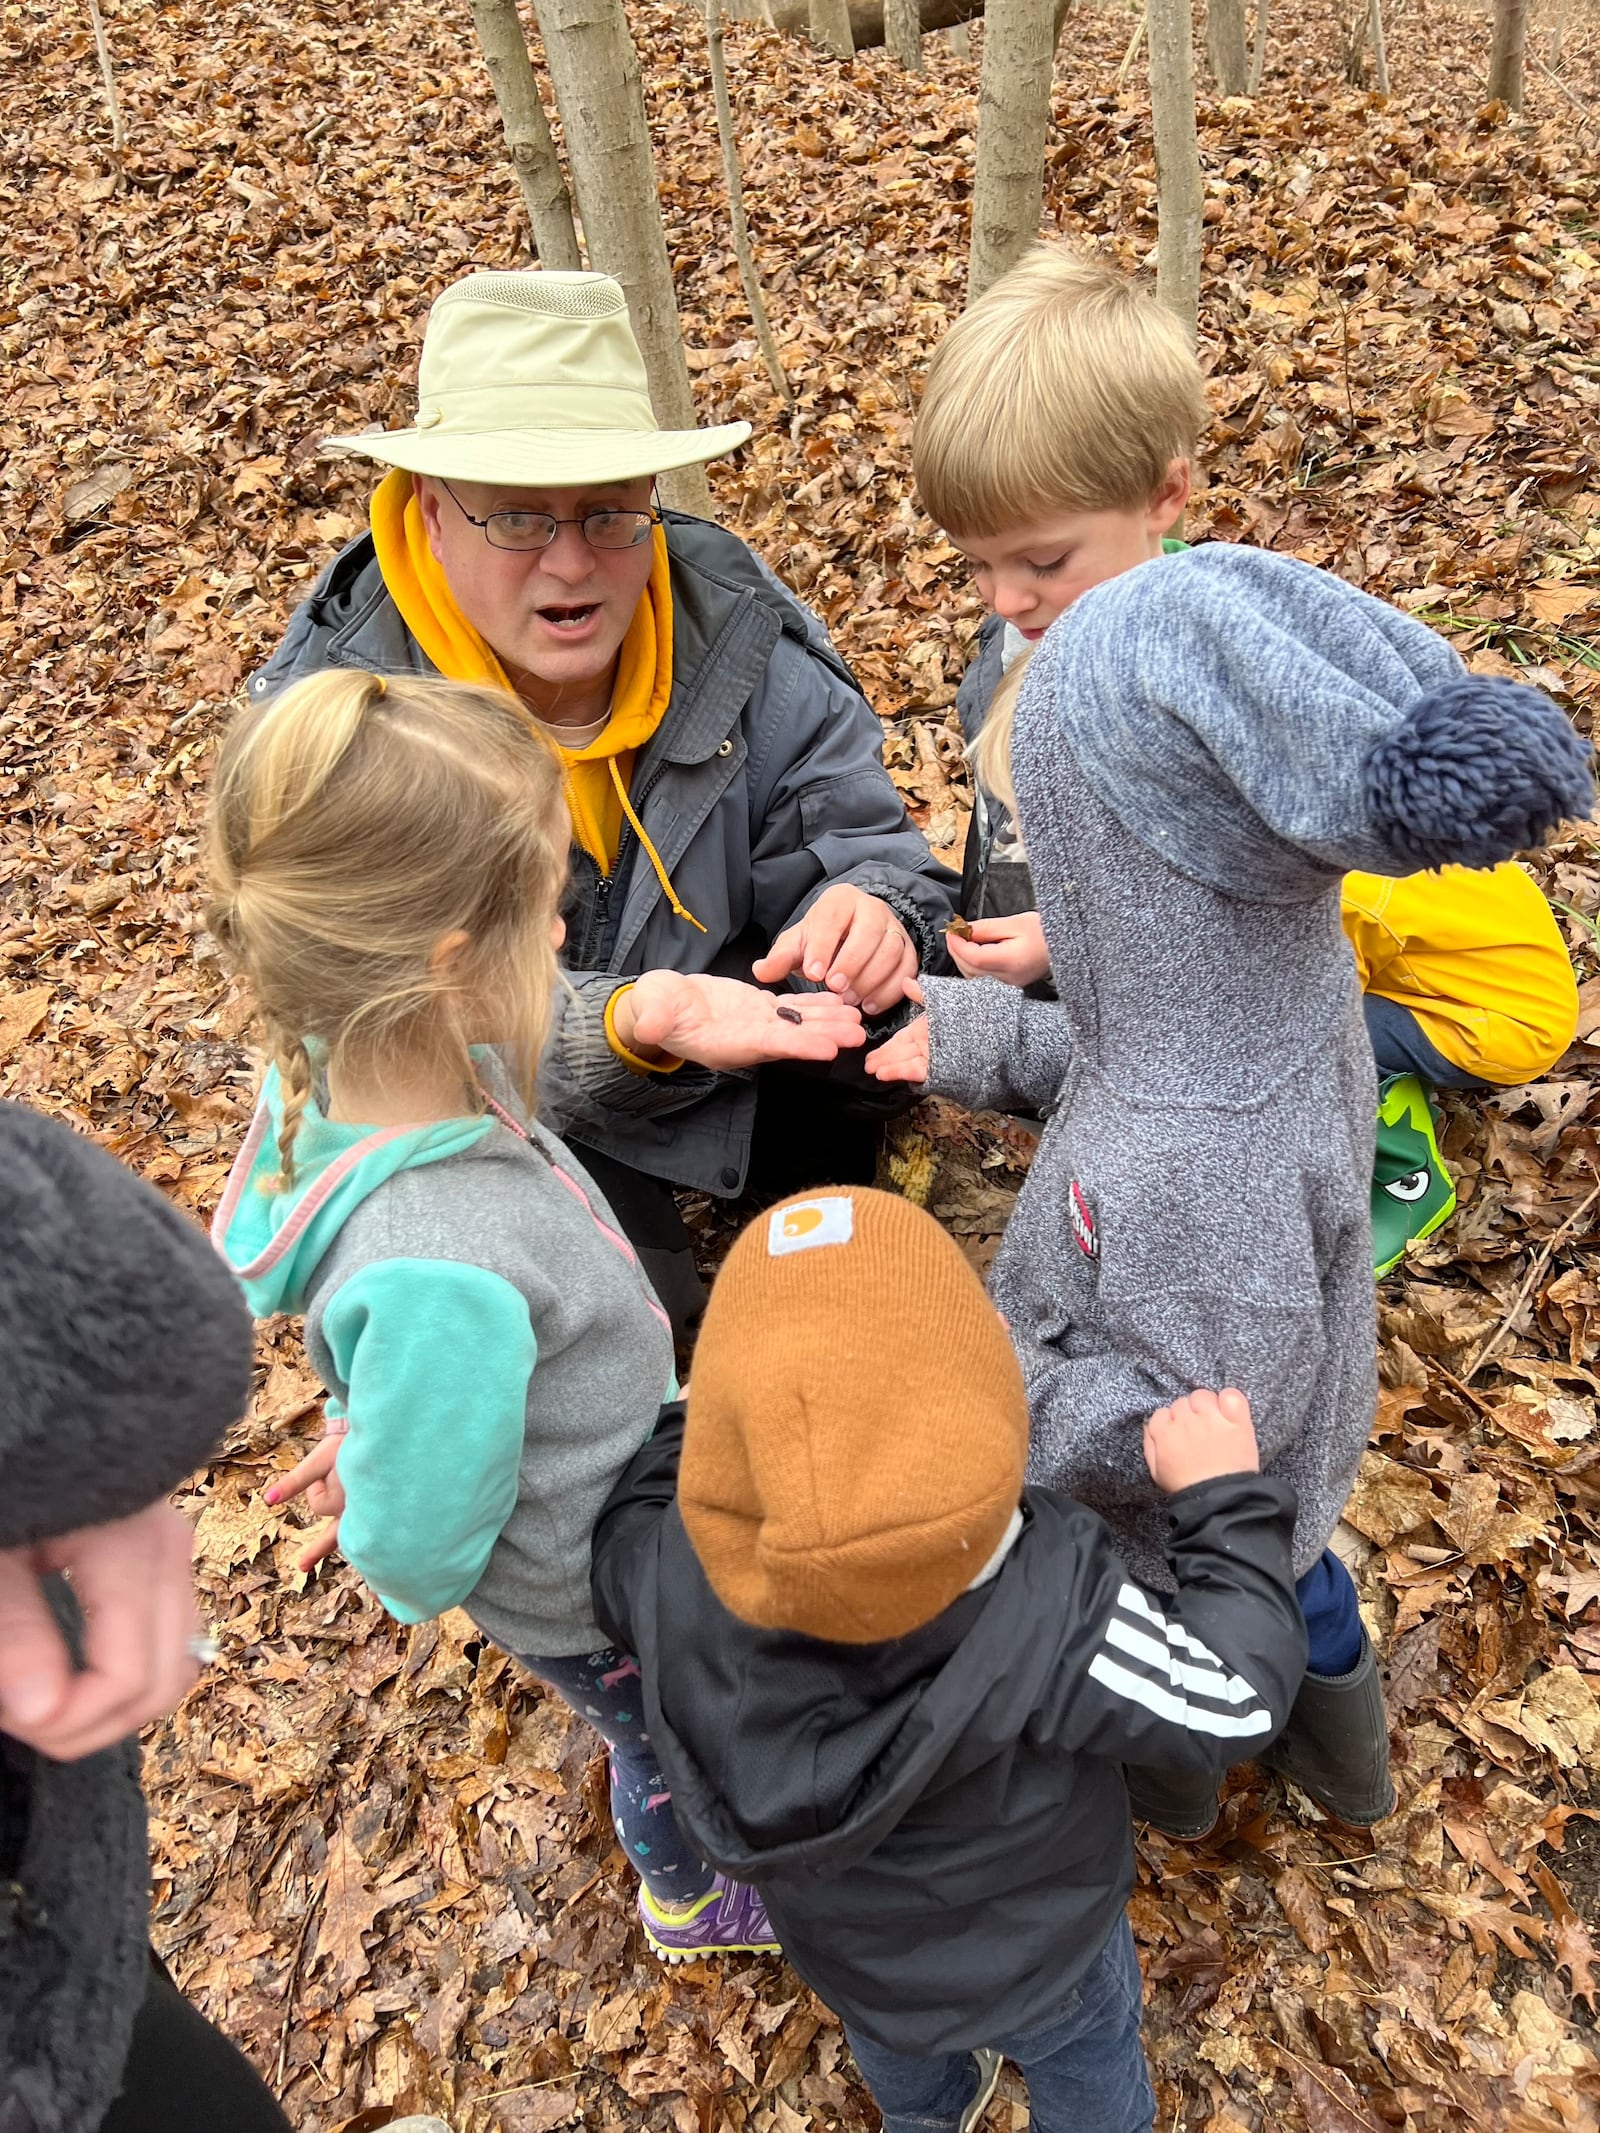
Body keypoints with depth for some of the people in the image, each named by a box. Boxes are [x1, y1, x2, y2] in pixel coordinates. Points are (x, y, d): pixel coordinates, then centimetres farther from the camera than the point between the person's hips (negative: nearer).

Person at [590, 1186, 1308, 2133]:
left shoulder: (674, 1577, -37)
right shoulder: (1047, 1612, -46)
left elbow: (623, 1532, -12)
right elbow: (1235, 1698, -29)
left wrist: (702, 1412, -4)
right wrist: (1227, 1497, -20)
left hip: (839, 1947, 4)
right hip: (1038, 1958, -3)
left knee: (892, 2043, 39)